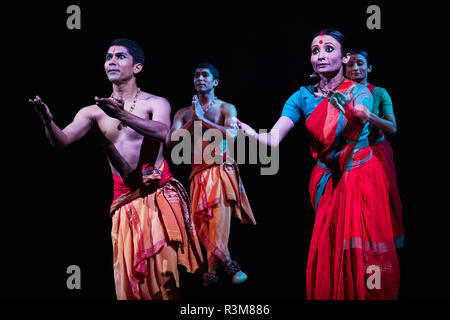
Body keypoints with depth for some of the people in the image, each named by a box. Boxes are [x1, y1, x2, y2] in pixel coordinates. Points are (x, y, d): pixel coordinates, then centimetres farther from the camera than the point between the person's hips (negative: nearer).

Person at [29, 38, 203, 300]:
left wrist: (122, 115, -35)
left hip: (159, 193, -3)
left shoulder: (156, 103, 0)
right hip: (125, 199, 3)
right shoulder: (95, 111, 10)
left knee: (162, 267, -11)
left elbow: (162, 132, -22)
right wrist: (47, 118, -24)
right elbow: (61, 141, -2)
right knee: (128, 271, 1)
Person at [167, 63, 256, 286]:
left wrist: (203, 119, -11)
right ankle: (230, 266, 4)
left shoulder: (226, 108, 6)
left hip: (222, 170, -3)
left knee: (218, 219, -19)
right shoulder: (184, 113, 15)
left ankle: (212, 271, -20)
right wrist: (193, 121, -8)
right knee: (203, 223, -4)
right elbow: (170, 140, 1)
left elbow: (231, 134, -13)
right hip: (198, 173, 3)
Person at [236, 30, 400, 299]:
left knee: (363, 249, -2)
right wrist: (247, 132, -35)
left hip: (362, 177, -2)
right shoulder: (303, 97, -2)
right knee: (327, 250, 6)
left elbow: (361, 116, -31)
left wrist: (356, 114, -55)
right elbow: (273, 138, -14)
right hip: (327, 182, 2)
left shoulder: (360, 92, -8)